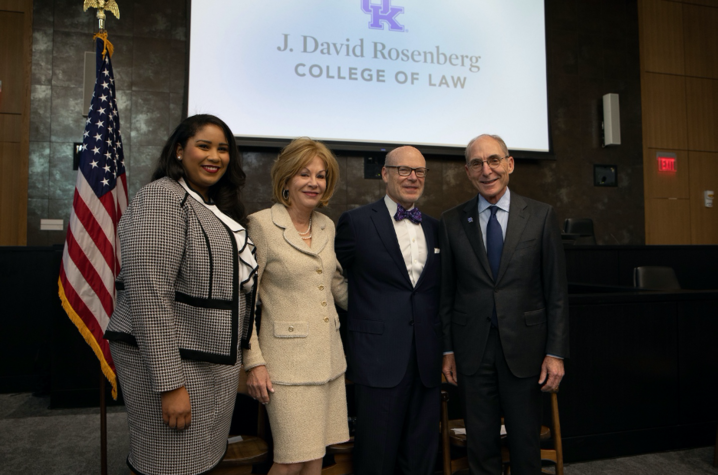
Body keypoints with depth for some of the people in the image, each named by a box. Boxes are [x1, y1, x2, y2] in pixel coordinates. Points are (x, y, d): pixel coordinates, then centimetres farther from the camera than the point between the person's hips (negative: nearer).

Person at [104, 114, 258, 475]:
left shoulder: (216, 207, 14)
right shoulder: (162, 198, -14)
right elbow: (149, 294, -22)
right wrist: (170, 383, -23)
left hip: (216, 364, 9)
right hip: (173, 363, -8)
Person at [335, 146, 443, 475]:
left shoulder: (434, 228, 13)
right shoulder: (356, 222, -3)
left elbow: (438, 290, 16)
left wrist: (446, 350, 11)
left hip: (427, 360, 5)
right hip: (380, 358, -4)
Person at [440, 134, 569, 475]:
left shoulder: (541, 216, -1)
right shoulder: (451, 222, 2)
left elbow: (557, 290, -1)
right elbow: (446, 291, 5)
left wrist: (556, 352, -4)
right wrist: (447, 350, 3)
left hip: (524, 348, -1)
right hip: (471, 351, 1)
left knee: (526, 446, 12)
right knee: (480, 446, 12)